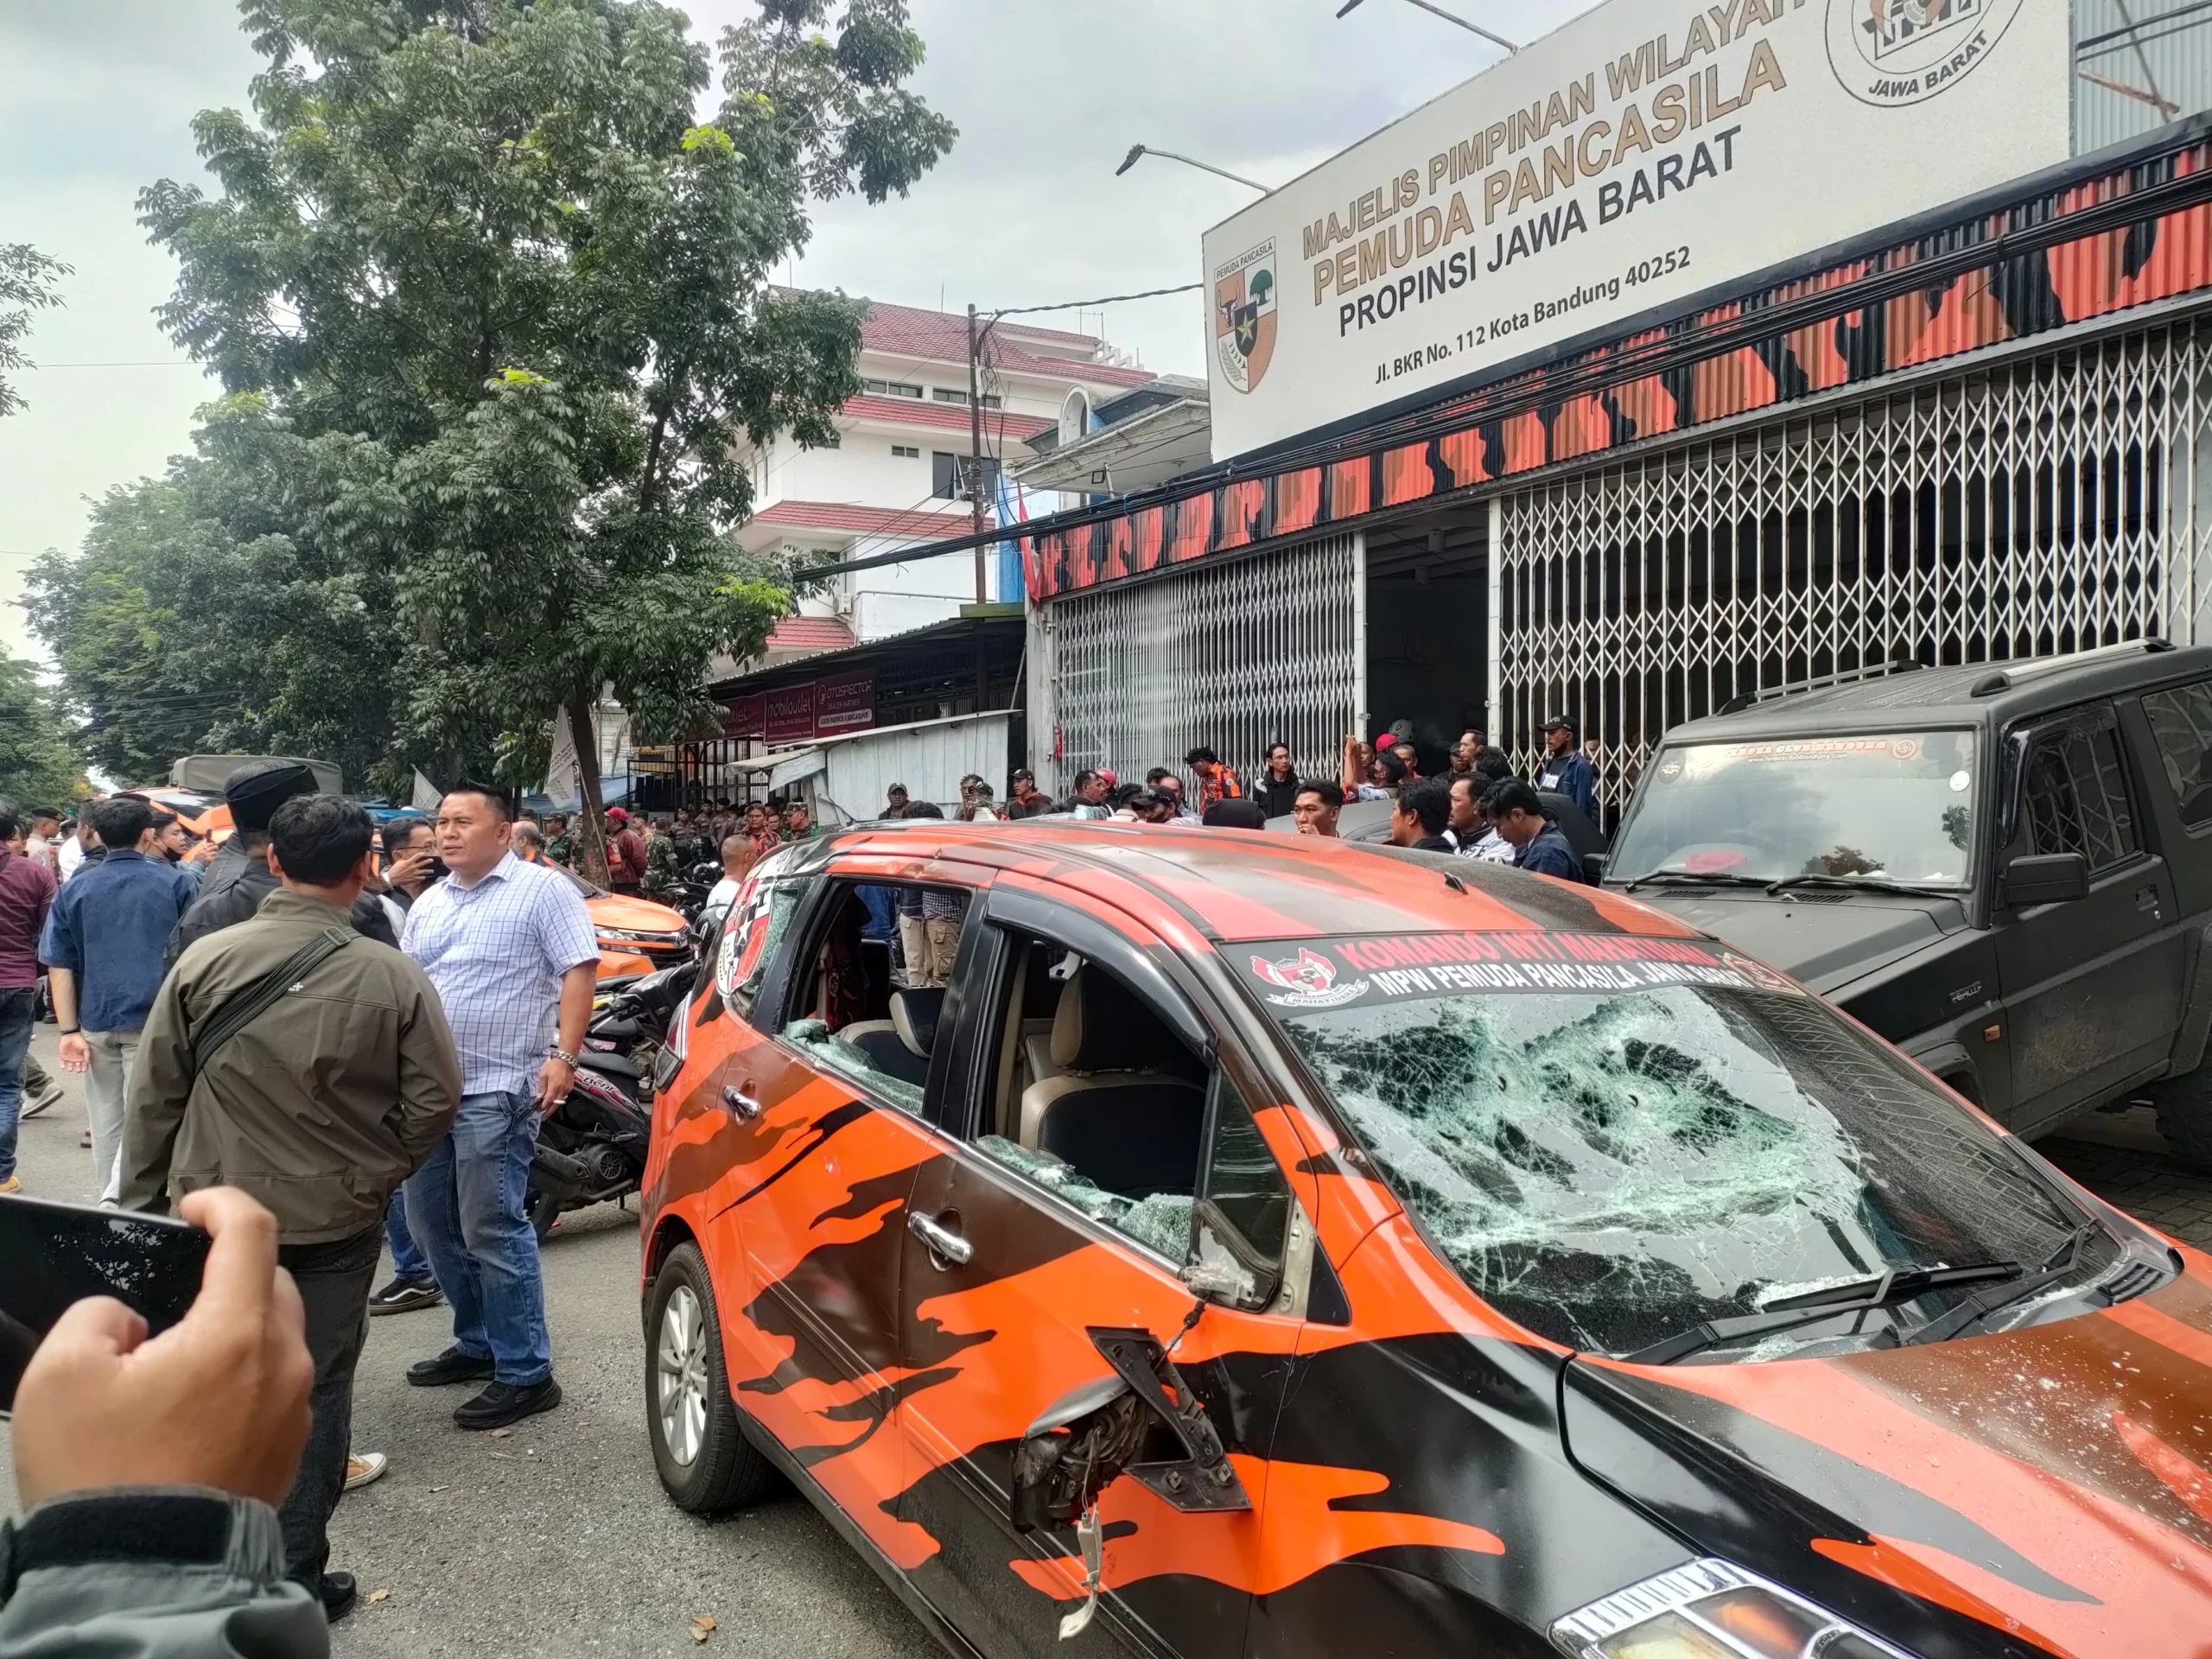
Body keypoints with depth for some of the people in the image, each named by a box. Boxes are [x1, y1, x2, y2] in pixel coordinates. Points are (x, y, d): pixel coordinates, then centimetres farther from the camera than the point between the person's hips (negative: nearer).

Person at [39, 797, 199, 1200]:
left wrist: (69, 1030, -1)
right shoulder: (175, 884, -2)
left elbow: (59, 965, -1)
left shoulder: (74, 889, 4)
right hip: (155, 1020, -2)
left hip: (97, 1021, 3)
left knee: (105, 1120, 14)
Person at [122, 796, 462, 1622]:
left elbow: (154, 1096, -2)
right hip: (336, 1222, -2)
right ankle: (294, 1580, 16)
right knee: (316, 1392, 10)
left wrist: (141, 1203, 10)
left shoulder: (205, 960, -9)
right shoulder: (394, 977, -13)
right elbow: (435, 1098, -8)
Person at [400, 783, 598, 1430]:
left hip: (496, 1088, -8)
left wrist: (562, 1056, -22)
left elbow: (579, 972, -13)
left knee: (492, 1232, -8)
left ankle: (526, 1374, 0)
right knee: (433, 1225, 15)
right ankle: (477, 1344, 31)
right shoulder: (428, 904, 16)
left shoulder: (543, 890, -6)